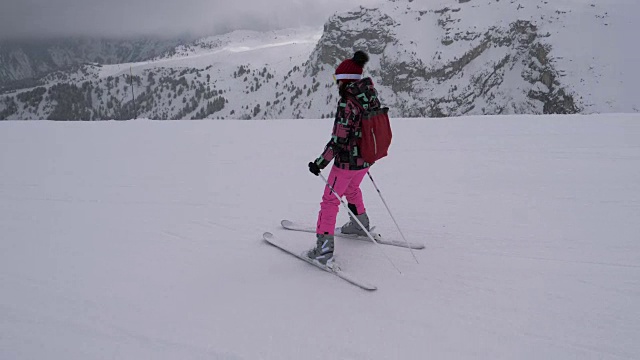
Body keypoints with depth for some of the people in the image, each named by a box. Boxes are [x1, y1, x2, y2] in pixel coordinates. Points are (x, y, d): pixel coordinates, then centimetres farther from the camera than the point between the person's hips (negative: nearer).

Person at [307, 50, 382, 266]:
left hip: (347, 161, -8)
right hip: (366, 159, 8)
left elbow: (338, 140, -25)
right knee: (352, 189, 33)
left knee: (330, 200, 2)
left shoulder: (347, 103, -23)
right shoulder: (371, 96, 1)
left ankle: (324, 247, 1)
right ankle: (360, 225, 50)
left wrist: (320, 163, -17)